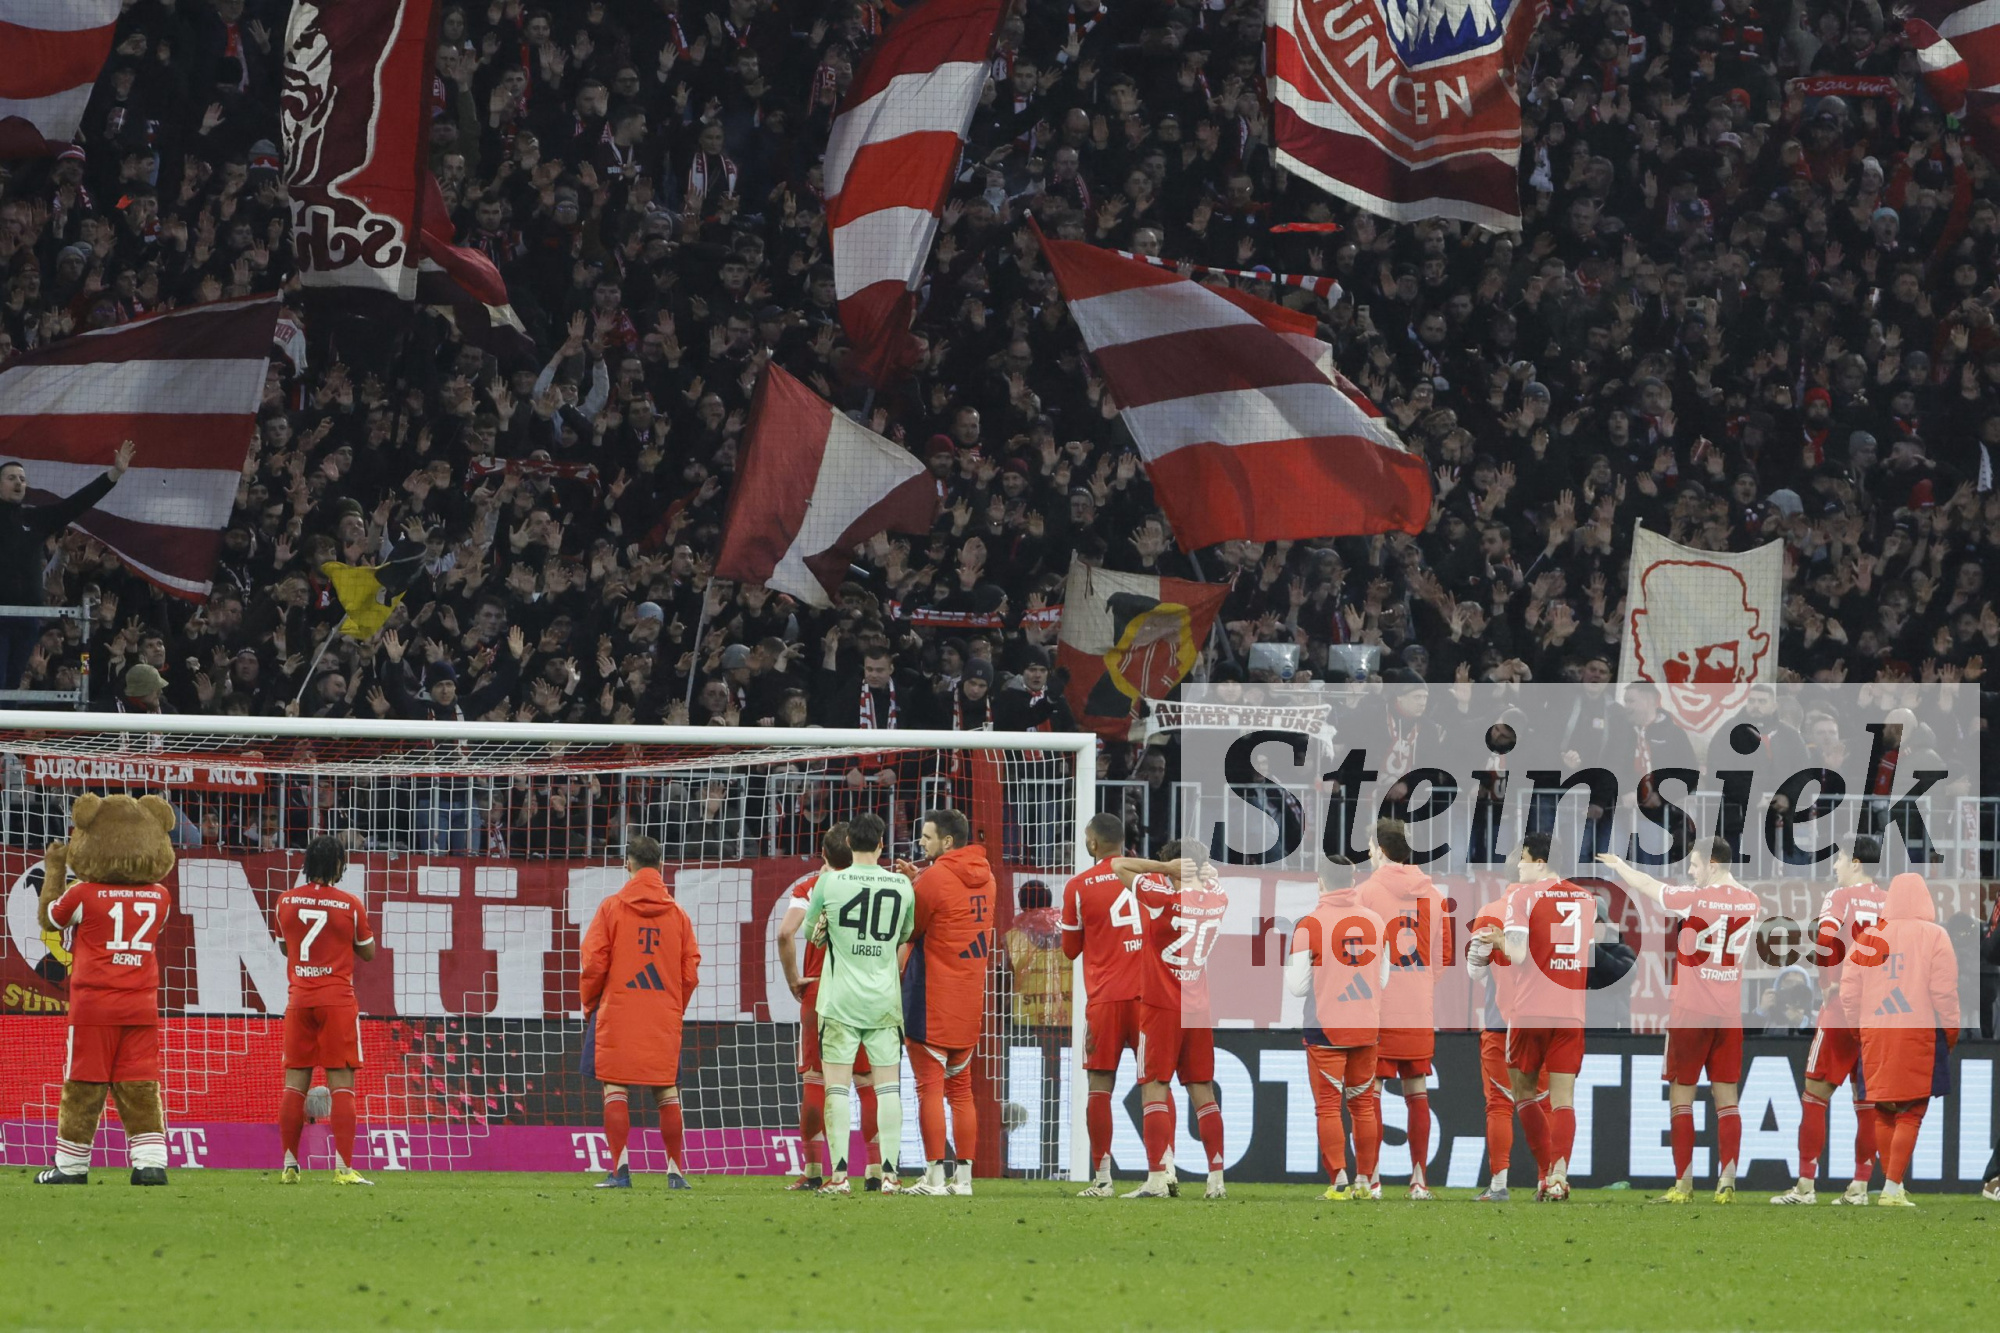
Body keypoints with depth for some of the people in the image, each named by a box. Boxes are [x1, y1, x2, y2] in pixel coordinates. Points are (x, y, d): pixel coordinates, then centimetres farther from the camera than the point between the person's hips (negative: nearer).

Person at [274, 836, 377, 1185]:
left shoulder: (286, 901, 3)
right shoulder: (350, 905, -6)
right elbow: (368, 952, 6)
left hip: (298, 999, 3)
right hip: (337, 1000, -3)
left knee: (295, 1083, 8)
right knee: (342, 1084, -4)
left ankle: (289, 1166, 6)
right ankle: (343, 1167, -12)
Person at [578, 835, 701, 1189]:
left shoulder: (612, 908, -3)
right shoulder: (678, 914, 6)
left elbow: (594, 964, -5)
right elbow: (691, 972, 5)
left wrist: (590, 1004, 10)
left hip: (617, 1011, -3)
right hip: (665, 1017, 3)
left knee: (614, 1088, 0)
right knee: (667, 1091, 9)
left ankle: (620, 1169, -9)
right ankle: (675, 1170, 8)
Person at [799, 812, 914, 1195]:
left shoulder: (830, 882, -5)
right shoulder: (902, 885, 1)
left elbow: (810, 933, 8)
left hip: (840, 1001, -2)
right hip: (885, 1001, 2)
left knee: (837, 1087, -1)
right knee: (888, 1087, 5)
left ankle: (839, 1173, -7)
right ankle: (889, 1173, 1)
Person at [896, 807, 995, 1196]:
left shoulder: (935, 879, -14)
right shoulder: (983, 878, 9)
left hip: (931, 1001, -7)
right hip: (969, 1003, 7)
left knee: (930, 1087, -5)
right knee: (961, 1090, 11)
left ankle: (935, 1175, -8)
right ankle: (963, 1175, 9)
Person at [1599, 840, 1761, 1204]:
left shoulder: (1694, 899, -12)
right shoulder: (1749, 902, 4)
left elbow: (1647, 886, 0)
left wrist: (1618, 864, 19)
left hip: (1691, 1010, -5)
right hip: (1730, 1013, 5)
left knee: (1681, 1096, 2)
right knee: (1726, 1097, 4)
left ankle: (1683, 1183, -1)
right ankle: (1727, 1182, -2)